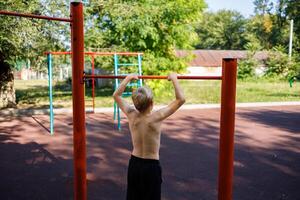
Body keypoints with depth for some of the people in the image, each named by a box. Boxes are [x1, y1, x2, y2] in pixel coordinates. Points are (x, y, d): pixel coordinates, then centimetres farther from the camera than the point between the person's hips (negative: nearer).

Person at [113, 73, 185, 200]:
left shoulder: (131, 115, -10)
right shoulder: (156, 117, -22)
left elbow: (116, 95, 6)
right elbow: (181, 99, -18)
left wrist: (128, 78, 12)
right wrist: (174, 79, -8)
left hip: (134, 164, 5)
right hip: (151, 166, -4)